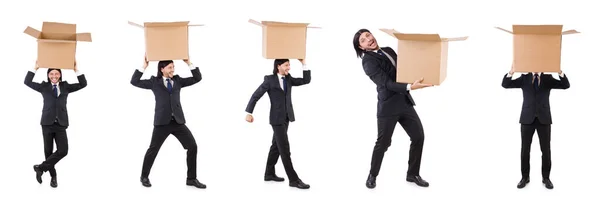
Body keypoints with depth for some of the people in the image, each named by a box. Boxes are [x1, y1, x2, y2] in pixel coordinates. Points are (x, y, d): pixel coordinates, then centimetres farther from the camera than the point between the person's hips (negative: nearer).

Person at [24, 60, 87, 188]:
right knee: (48, 151, 5)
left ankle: (41, 168, -1)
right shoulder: (44, 86, 8)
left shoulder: (66, 86, 10)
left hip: (61, 124, 1)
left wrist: (76, 70, -4)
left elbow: (83, 84, 4)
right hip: (47, 123, -1)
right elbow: (27, 82, 0)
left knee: (63, 151, -13)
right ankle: (53, 176, 18)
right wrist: (35, 69, -6)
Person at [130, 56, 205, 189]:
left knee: (193, 147, -3)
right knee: (153, 149, 5)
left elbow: (197, 78, 10)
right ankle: (144, 177, 25)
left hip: (178, 122, 3)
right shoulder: (154, 82, 4)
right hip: (162, 122, -3)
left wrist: (189, 63, 2)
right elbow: (134, 82, 0)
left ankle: (191, 179, 7)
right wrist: (144, 66, -5)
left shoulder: (178, 80, 12)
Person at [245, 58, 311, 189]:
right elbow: (256, 96, -9)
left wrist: (303, 63, -5)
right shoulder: (269, 80, -11)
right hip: (277, 118, -8)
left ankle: (269, 174, 28)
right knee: (285, 149, -8)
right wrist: (249, 113, -13)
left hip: (285, 117, 8)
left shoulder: (288, 79, 6)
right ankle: (294, 179, -8)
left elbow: (306, 80, 0)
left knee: (276, 146, 16)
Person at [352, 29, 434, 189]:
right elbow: (387, 83, -21)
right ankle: (372, 175, 23)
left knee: (418, 136, 6)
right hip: (388, 107, -7)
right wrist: (410, 87, -31)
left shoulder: (388, 50, 11)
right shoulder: (368, 61, -12)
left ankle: (412, 174, 20)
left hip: (405, 102, 7)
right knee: (383, 143, 2)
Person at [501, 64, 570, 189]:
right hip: (527, 118, 0)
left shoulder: (548, 78, 5)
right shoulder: (524, 78, 6)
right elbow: (505, 84, -6)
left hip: (543, 119, 0)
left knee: (546, 150, 2)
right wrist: (511, 72, -25)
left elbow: (565, 85, -9)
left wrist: (560, 72, -27)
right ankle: (525, 177, 15)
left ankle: (546, 178, 14)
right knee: (525, 150, 3)